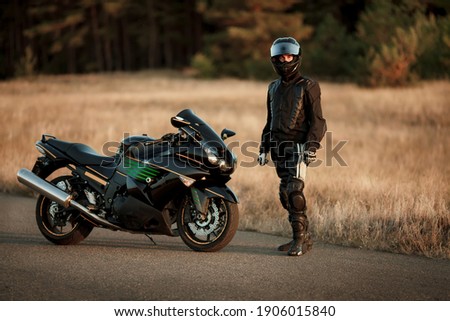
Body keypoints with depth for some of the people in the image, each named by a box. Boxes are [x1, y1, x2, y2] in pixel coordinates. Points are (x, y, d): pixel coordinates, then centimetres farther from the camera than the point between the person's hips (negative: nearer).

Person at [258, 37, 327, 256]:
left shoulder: (307, 87, -2)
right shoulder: (274, 88, 18)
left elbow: (317, 121, -6)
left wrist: (312, 146, -18)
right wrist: (264, 149, 20)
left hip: (298, 146, -7)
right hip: (278, 147, 7)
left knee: (294, 191, -18)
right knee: (286, 194, 5)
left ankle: (299, 239, -15)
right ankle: (304, 238, 14)